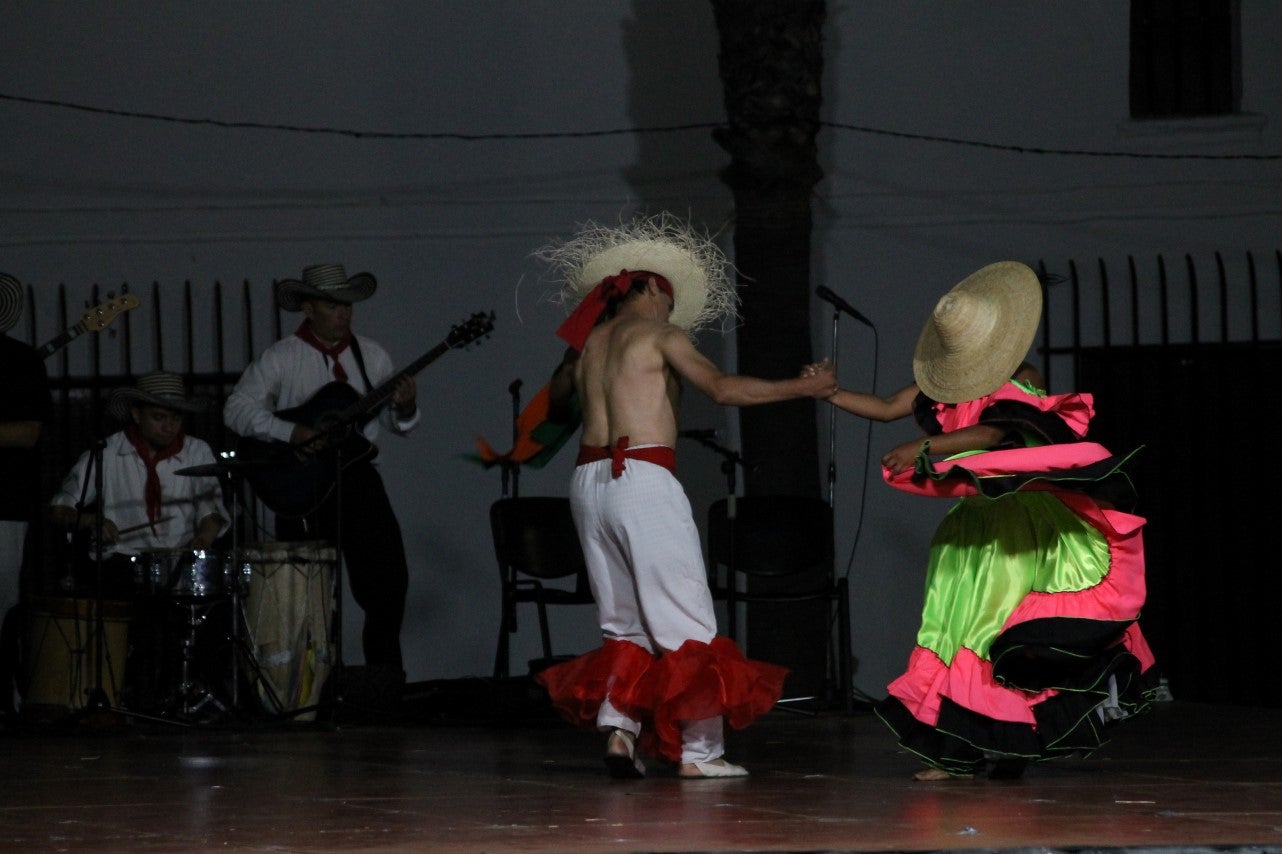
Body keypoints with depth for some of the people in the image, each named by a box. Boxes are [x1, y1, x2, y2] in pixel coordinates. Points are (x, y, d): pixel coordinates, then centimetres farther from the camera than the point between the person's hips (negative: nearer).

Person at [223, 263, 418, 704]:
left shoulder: (370, 354, 10)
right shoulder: (281, 358, -1)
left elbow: (393, 421, 12)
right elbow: (237, 408, -8)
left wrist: (404, 409, -11)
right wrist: (290, 432, -19)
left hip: (356, 474, 2)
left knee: (388, 576, -7)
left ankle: (381, 668, 9)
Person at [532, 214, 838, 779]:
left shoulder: (591, 341, 18)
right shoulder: (659, 333, 0)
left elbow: (557, 389, 38)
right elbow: (721, 388, -11)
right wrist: (803, 388, -6)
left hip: (589, 479, 7)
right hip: (643, 477, -7)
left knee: (624, 621, 14)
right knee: (684, 619, -2)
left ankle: (617, 729, -3)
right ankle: (699, 751, -4)